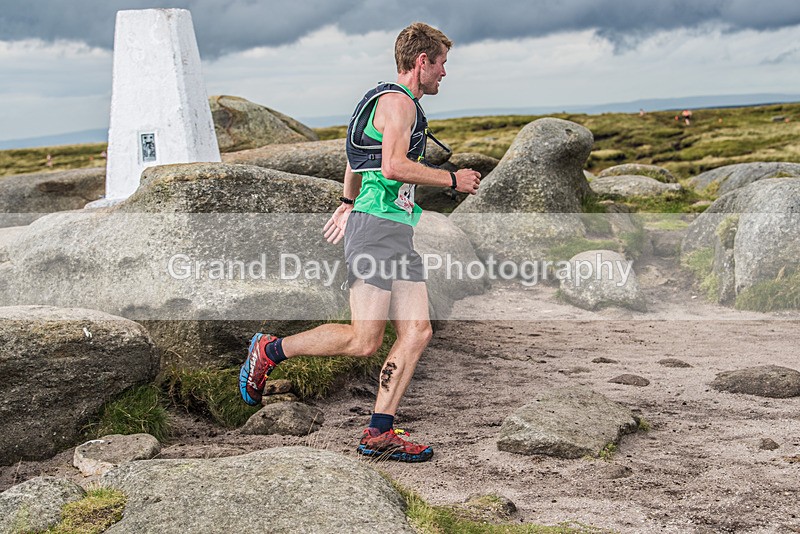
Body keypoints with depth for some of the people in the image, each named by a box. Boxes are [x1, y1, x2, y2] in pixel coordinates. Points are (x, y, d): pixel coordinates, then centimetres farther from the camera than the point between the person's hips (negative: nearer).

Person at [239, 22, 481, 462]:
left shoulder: (399, 104, 24)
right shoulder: (398, 101, -8)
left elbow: (357, 153, 36)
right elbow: (393, 166, -22)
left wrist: (346, 204, 47)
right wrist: (453, 179, -11)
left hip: (399, 234, 10)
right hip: (375, 227, -10)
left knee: (417, 333, 0)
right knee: (363, 341, -13)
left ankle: (379, 434, 2)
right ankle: (270, 351, 5)